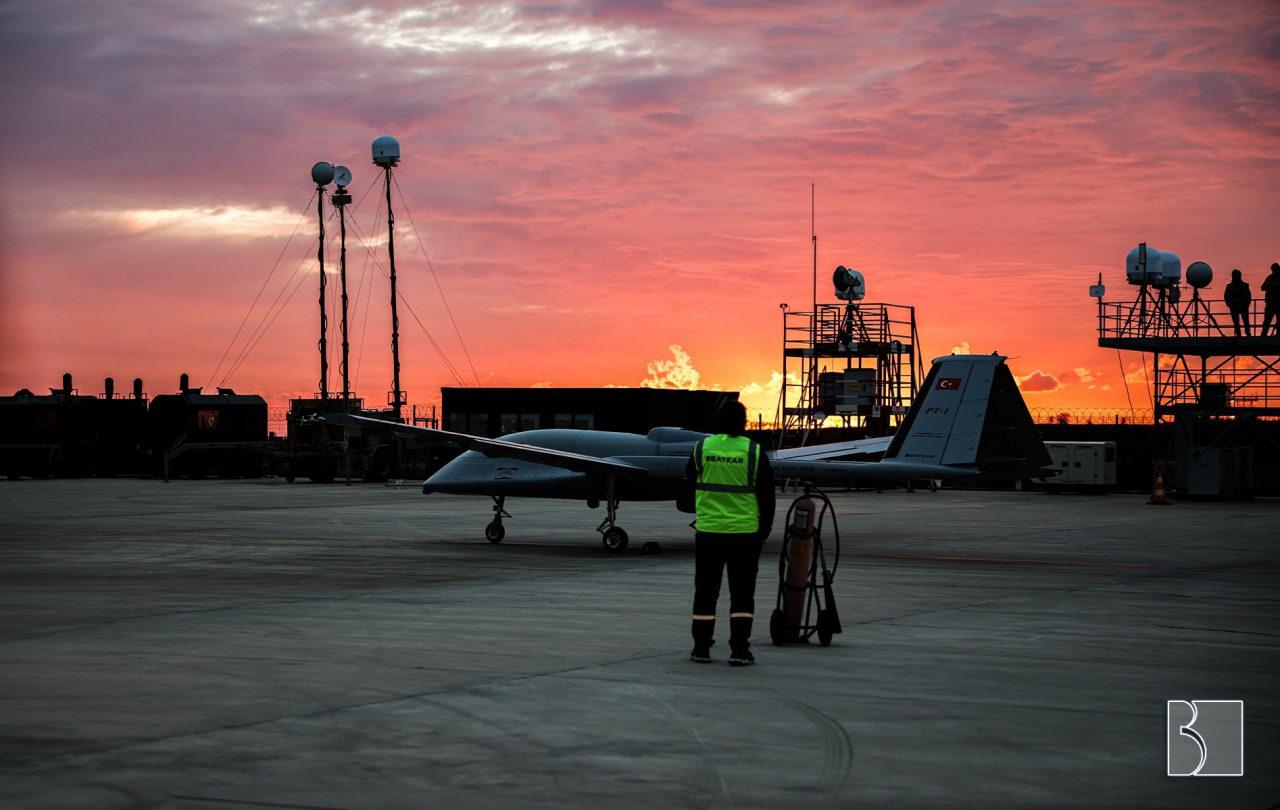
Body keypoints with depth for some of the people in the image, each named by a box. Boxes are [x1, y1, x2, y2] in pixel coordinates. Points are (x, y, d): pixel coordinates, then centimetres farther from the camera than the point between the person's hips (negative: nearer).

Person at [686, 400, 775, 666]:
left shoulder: (702, 448, -1)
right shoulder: (754, 452, -6)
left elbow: (690, 483, 15)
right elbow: (766, 495, -1)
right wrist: (764, 531, 9)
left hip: (708, 532, 2)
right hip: (744, 533, -2)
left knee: (706, 591, 9)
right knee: (742, 593, 4)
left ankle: (701, 648, 10)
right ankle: (739, 650, 0)